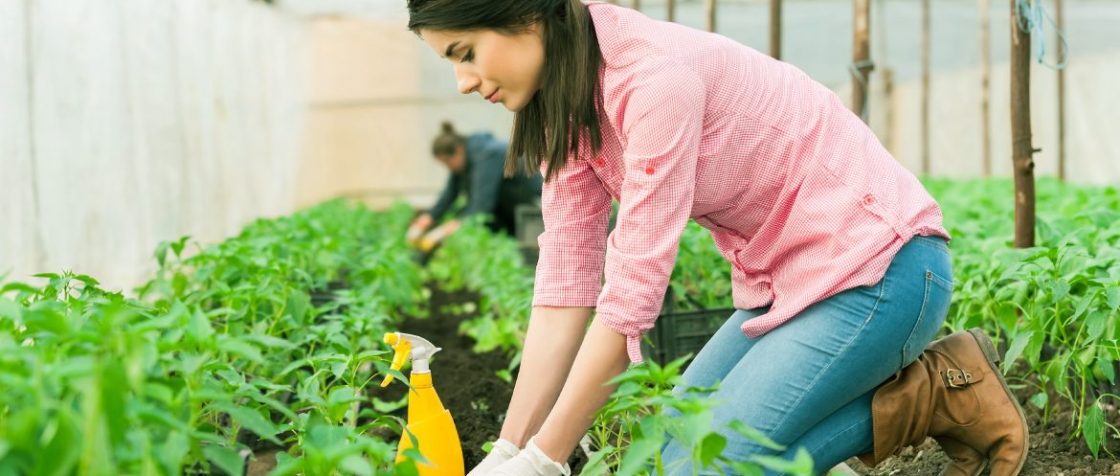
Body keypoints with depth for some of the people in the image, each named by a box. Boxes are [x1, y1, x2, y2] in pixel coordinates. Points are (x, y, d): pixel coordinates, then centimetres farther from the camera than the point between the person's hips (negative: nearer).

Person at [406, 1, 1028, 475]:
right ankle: (909, 377, 10)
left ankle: (935, 394, -2)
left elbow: (633, 288, -27)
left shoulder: (655, 75, -26)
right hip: (785, 281, 9)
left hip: (876, 266, -9)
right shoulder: (565, 105, 1)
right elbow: (565, 279, -2)